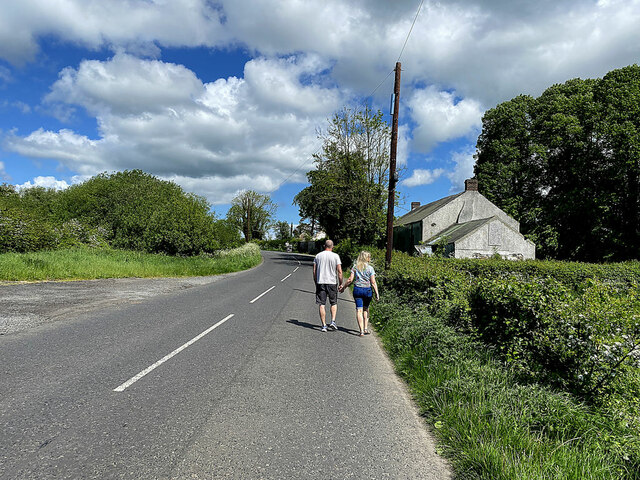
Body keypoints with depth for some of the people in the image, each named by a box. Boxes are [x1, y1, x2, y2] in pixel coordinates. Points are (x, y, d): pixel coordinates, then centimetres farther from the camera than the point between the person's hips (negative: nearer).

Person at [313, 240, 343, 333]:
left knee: (321, 304, 4)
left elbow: (314, 271, 6)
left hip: (320, 282, 1)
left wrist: (316, 282, 15)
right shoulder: (335, 256, -2)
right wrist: (341, 283, 1)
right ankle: (333, 321, 1)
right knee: (334, 303, 15)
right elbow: (339, 271, -6)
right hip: (332, 282, -1)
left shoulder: (318, 256, 6)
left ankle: (324, 325, 4)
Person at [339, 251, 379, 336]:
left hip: (357, 289, 1)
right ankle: (366, 328, 19)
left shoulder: (355, 267, 2)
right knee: (366, 308, 18)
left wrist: (343, 287, 11)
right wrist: (377, 293, -4)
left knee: (359, 310, -1)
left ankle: (361, 330, -7)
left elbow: (350, 279, -1)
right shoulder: (370, 268, -3)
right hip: (367, 290, 0)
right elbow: (373, 282, -7)